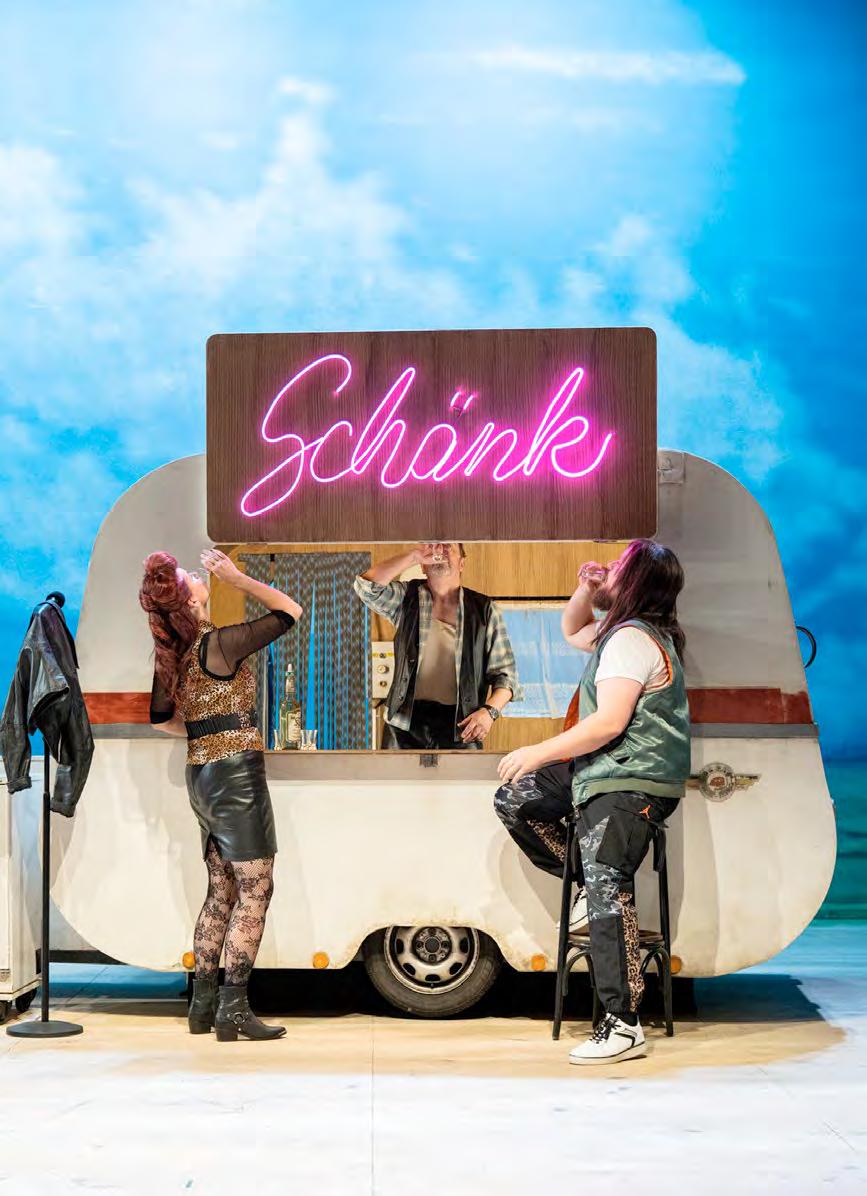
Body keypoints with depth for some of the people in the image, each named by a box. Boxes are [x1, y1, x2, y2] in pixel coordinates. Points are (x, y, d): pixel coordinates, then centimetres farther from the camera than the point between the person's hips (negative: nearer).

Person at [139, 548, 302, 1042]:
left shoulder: (171, 654, 5)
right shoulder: (219, 644, -14)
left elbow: (160, 717, 13)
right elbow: (290, 611, -7)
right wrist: (237, 577, -3)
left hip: (200, 774, 8)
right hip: (237, 770, -8)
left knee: (222, 891, 14)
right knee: (255, 891, -5)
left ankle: (203, 1002, 15)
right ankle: (234, 1007, -8)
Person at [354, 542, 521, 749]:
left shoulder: (485, 610, 5)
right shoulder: (406, 599, 8)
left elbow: (505, 673, 5)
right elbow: (366, 586, -10)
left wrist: (490, 710, -14)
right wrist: (413, 556, -17)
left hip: (461, 726, 0)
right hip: (406, 723, 0)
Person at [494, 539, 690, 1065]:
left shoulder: (632, 639, -18)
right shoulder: (627, 630, 15)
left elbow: (609, 722, -26)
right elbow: (574, 632, 34)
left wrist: (539, 753, -20)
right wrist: (586, 589, 12)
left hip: (633, 785, -11)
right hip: (604, 773, 11)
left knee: (608, 889, -17)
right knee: (514, 801, 15)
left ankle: (623, 1026, -18)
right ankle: (589, 886, 15)